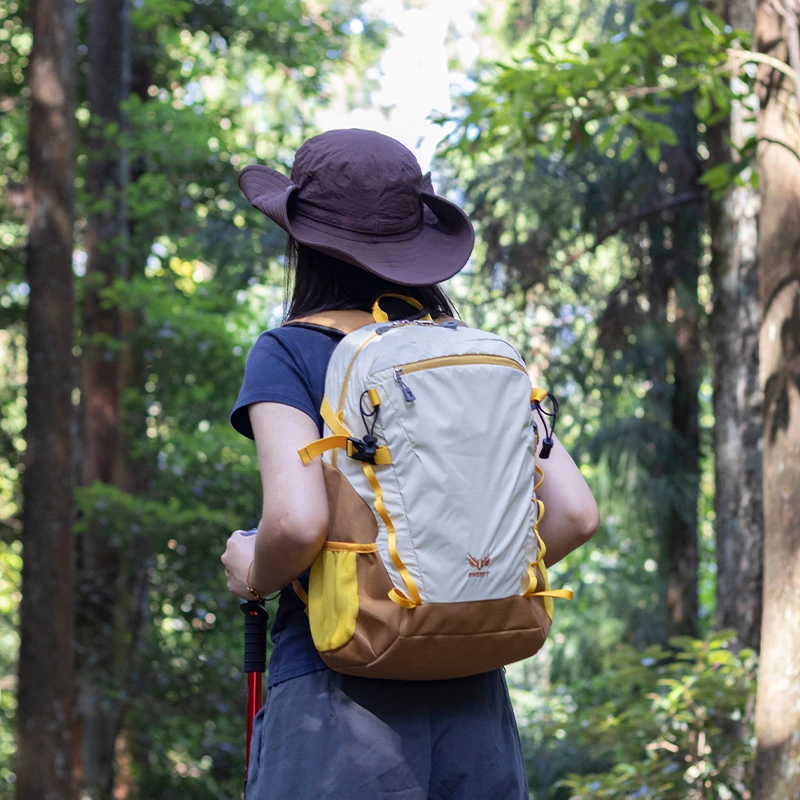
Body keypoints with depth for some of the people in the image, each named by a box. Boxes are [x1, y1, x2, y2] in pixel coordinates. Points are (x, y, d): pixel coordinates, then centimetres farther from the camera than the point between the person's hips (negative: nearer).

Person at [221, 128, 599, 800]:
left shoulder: (288, 355, -3)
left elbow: (297, 522, -18)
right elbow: (576, 513, 2)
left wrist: (251, 575, 2)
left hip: (336, 695, -4)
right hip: (474, 701, 4)